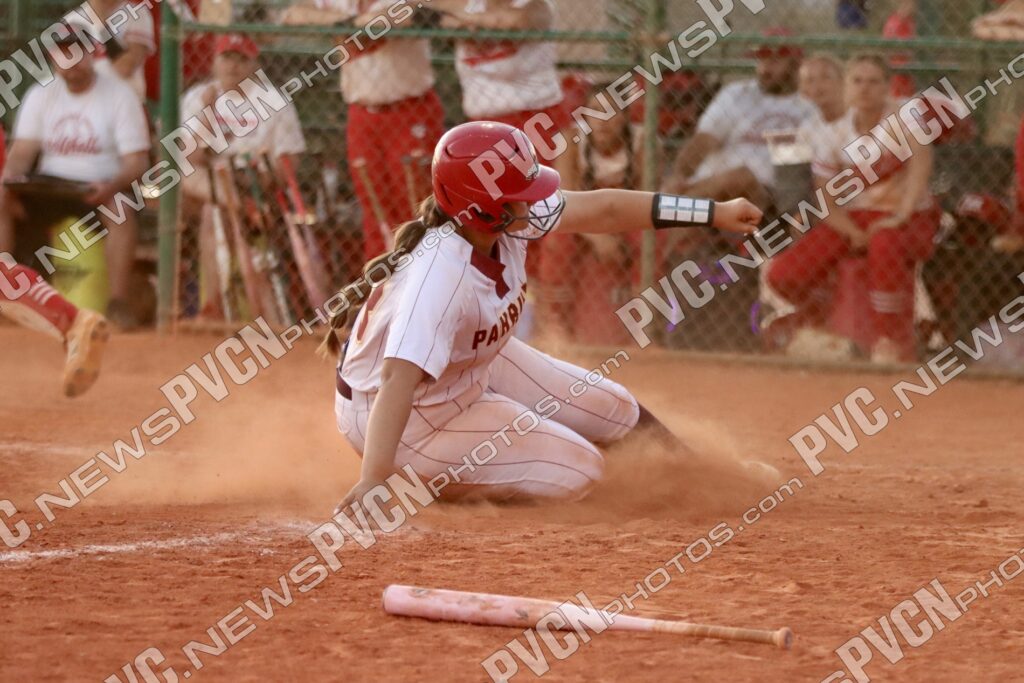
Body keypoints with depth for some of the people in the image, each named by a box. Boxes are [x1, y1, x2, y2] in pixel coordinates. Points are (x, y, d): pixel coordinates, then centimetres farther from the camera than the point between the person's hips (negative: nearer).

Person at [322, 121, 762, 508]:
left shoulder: (505, 218, -16)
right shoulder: (442, 274, -40)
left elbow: (602, 210, -4)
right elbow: (398, 380, -49)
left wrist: (715, 214, -1)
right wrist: (374, 480, -60)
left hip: (472, 367, 8)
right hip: (413, 416, -8)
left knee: (616, 414, 12)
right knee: (576, 470, -14)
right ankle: (426, 483, -3)